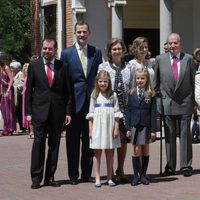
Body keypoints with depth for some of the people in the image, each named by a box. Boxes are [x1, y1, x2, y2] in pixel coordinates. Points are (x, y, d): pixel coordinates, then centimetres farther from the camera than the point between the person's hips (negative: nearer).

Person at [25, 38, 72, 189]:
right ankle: (36, 178, 2)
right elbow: (28, 90, 4)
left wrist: (68, 112, 1)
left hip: (58, 112, 1)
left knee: (54, 145, 5)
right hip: (39, 111, -1)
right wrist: (28, 112, -2)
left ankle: (50, 177, 13)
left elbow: (68, 91, 7)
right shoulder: (34, 65, 4)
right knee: (38, 143, -2)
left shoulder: (63, 66, 6)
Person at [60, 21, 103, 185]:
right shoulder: (66, 53, 2)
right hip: (74, 102, -2)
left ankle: (87, 174, 14)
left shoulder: (96, 52, 9)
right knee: (73, 139, 3)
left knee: (89, 139, 6)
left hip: (92, 100, 2)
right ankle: (73, 175, 10)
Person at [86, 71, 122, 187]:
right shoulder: (94, 95, 6)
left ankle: (110, 178, 11)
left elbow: (116, 113, 3)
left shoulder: (113, 95, 4)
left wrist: (116, 128, -4)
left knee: (110, 153, 5)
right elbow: (91, 114, 6)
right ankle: (97, 179, 2)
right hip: (97, 126, 0)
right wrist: (90, 130, 1)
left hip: (110, 127, 0)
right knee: (97, 152, 0)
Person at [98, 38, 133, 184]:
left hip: (125, 106, 2)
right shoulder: (103, 67, 3)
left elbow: (133, 88, 8)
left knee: (123, 139, 5)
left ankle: (120, 171, 17)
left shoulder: (129, 67, 8)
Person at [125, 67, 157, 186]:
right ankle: (136, 175, 7)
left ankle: (143, 175, 18)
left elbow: (153, 112, -2)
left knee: (145, 149, 7)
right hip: (134, 125, 1)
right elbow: (129, 111, 6)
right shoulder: (132, 94, 4)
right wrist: (128, 127, 1)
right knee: (136, 150, 0)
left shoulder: (150, 94, -1)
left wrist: (153, 129, -6)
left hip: (146, 125, -1)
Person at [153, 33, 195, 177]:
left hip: (185, 103, -1)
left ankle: (186, 166, 9)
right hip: (167, 104, 1)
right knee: (169, 136, 6)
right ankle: (170, 166, 13)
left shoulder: (188, 59, 3)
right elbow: (156, 82, 11)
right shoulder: (160, 59, 5)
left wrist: (193, 101, 4)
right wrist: (158, 97, 6)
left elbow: (192, 81, 6)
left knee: (185, 135, 3)